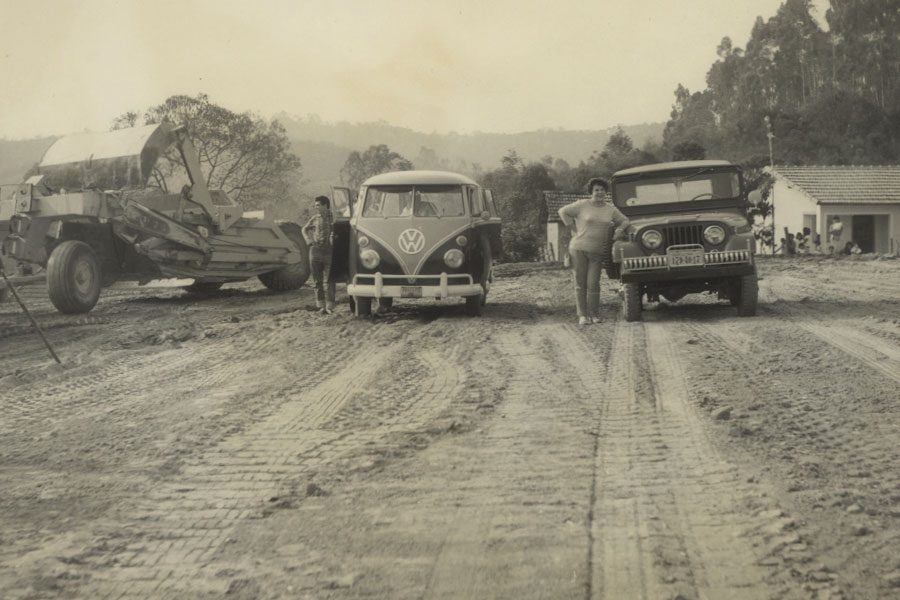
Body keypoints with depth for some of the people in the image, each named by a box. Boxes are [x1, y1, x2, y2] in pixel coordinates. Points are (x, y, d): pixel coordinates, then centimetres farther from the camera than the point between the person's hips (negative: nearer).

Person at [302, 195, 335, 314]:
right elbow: (305, 229, 24)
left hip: (329, 251, -3)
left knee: (328, 281, -5)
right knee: (318, 281, 6)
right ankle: (321, 305, 13)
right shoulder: (315, 218, 9)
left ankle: (330, 307, -1)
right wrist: (309, 241, 9)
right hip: (315, 251, 3)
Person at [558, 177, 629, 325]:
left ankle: (593, 314, 7)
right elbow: (563, 211, 3)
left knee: (593, 284, -3)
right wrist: (573, 229, -1)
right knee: (580, 283, 0)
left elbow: (624, 221, 20)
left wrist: (619, 229, 0)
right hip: (579, 249, -2)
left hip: (597, 252, 2)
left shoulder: (610, 209, 9)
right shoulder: (582, 205, -2)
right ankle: (582, 315, 4)